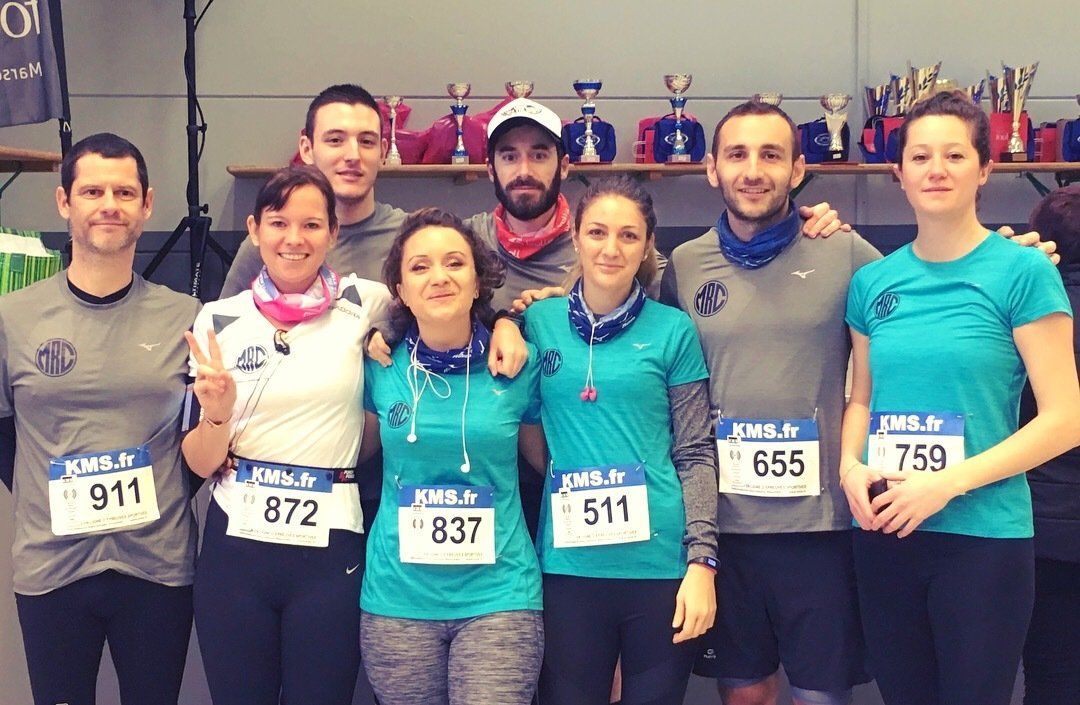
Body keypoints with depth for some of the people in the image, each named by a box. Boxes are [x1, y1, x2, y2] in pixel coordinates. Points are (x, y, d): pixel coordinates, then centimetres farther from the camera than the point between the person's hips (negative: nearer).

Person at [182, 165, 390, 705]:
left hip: (331, 548, -1)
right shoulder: (219, 320, 2)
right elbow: (200, 463, 3)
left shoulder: (363, 304, -2)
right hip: (236, 544, 1)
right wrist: (217, 413, -17)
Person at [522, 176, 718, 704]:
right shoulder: (539, 321, 5)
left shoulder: (672, 330, 0)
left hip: (659, 563, -1)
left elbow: (696, 455, 1)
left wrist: (702, 561, -6)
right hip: (567, 564, 1)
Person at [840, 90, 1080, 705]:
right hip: (883, 534, 4)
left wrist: (948, 483, -17)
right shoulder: (873, 282, 7)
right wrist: (851, 466, -4)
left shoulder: (1023, 272, -7)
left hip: (983, 536, -4)